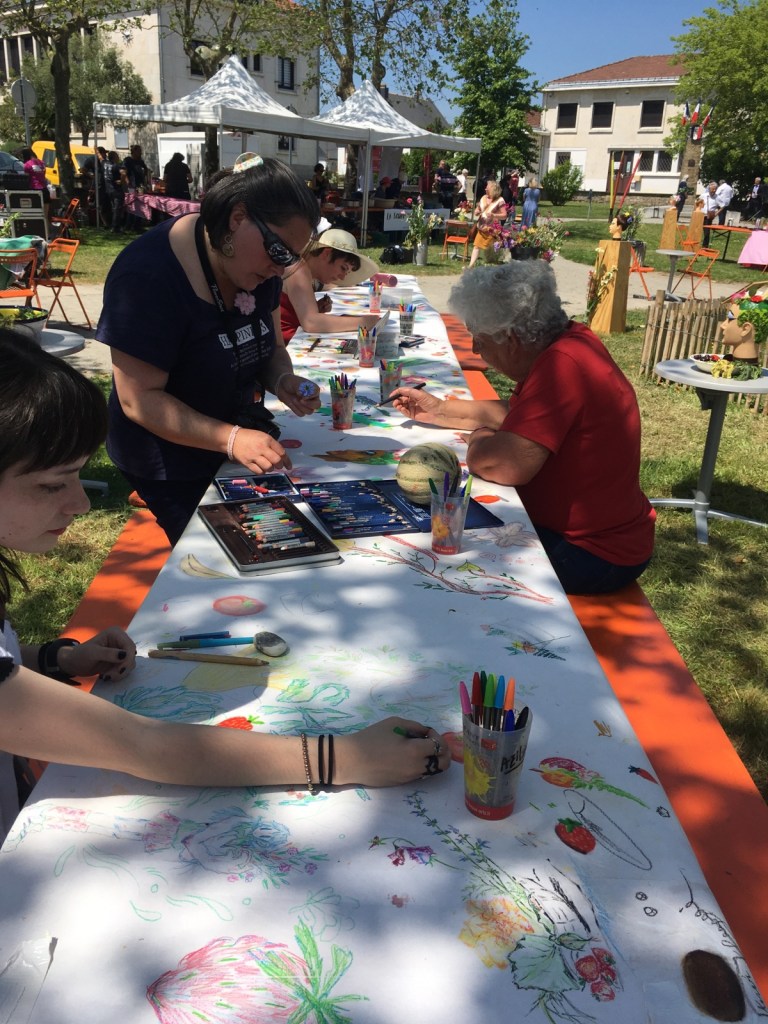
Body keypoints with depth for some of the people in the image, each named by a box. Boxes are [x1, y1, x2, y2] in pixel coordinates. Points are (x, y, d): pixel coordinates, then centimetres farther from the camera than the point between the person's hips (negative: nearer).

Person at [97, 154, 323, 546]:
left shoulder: (255, 260, -3)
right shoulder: (148, 277, -27)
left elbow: (270, 347, 7)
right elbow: (139, 400, -27)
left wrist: (283, 381, -16)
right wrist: (231, 438, -37)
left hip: (241, 446, 7)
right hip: (174, 468, -7)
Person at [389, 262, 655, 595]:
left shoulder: (562, 365, -29)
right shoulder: (569, 340, 2)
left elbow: (502, 465, -35)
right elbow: (516, 414, 17)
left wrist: (478, 436, -12)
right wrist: (440, 409, 11)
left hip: (592, 554, -9)